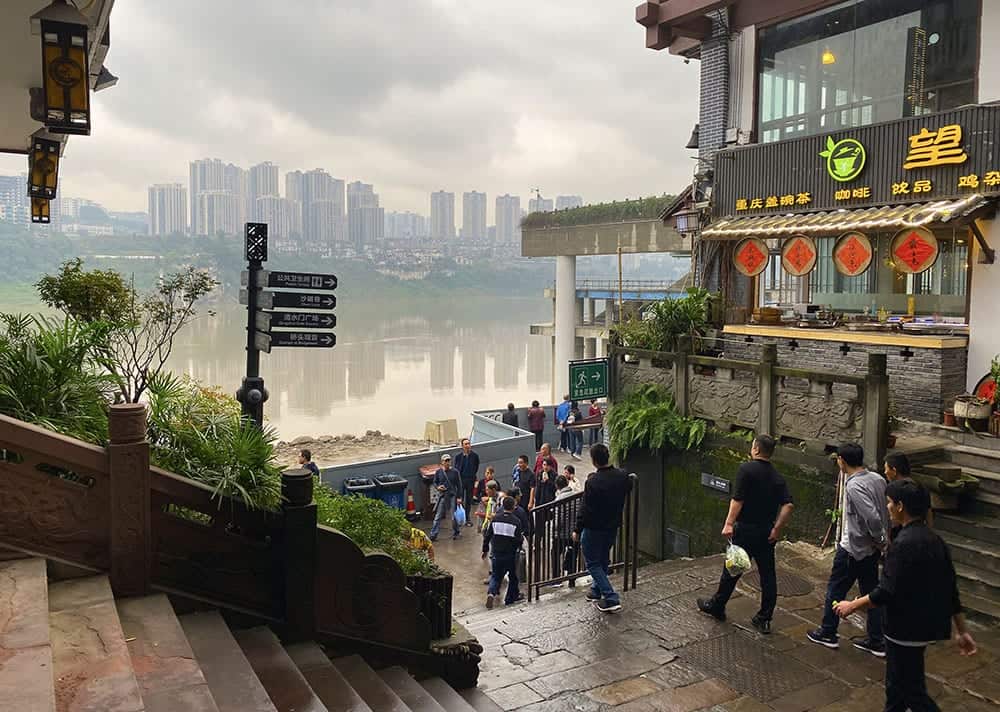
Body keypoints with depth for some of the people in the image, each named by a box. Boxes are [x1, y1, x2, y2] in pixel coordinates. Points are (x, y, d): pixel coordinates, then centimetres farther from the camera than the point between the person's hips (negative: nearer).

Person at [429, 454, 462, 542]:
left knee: (454, 516, 7)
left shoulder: (455, 472, -4)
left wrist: (458, 497, -4)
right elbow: (434, 482, 11)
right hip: (442, 496, 1)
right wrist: (437, 487, -11)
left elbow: (459, 485, 0)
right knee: (438, 516, 1)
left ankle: (456, 532, 27)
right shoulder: (438, 472, -1)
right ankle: (433, 535, 4)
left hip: (452, 496, -1)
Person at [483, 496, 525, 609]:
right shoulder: (516, 521, -12)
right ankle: (510, 598, 25)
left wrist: (485, 550, 12)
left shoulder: (495, 518, -2)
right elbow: (519, 539, -12)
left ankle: (491, 593, -12)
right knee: (513, 576, 17)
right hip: (510, 554, -2)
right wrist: (522, 537, 11)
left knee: (495, 575, 13)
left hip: (496, 553, 2)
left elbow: (487, 536, 1)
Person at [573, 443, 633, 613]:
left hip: (594, 529, -6)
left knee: (593, 563, 6)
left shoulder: (593, 482, -25)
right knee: (603, 560, 23)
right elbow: (628, 490, 15)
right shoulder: (622, 476, -6)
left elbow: (586, 509, -20)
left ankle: (611, 599, -1)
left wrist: (577, 530, -10)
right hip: (613, 527, 7)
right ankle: (597, 590, 38)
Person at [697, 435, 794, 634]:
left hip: (745, 530, -5)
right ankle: (764, 619, 13)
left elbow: (737, 500, -18)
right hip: (767, 532, 5)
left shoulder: (746, 469, -12)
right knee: (768, 575, 9)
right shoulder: (777, 477, 5)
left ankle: (717, 606, 25)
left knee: (732, 570, 9)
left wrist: (729, 523, -16)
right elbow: (788, 505, -3)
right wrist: (777, 529, 0)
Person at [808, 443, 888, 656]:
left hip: (852, 549, -8)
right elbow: (887, 513, 7)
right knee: (871, 592, 15)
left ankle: (828, 633, 23)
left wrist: (879, 540, -15)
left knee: (835, 590, 10)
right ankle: (876, 641, 22)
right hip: (871, 549, 8)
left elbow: (873, 518, -31)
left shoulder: (854, 487, -25)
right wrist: (882, 541, 13)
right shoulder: (877, 479, 0)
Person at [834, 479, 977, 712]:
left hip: (907, 631, -9)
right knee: (896, 684, 21)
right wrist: (961, 631, 17)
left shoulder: (904, 544, -23)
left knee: (912, 692, 3)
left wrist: (852, 606, -11)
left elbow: (886, 592, -24)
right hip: (927, 625, 9)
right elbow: (950, 590, 11)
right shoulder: (934, 540, 6)